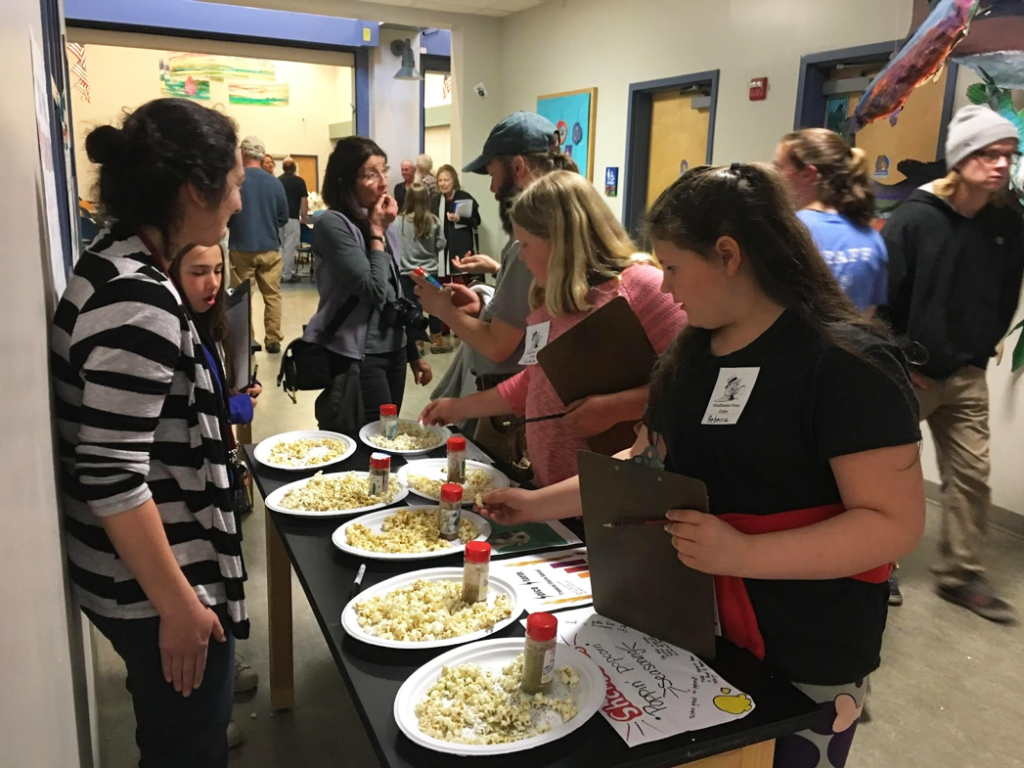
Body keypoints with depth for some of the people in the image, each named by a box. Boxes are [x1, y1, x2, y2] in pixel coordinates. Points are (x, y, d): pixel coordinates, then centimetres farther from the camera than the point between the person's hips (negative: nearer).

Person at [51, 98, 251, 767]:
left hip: (134, 570, 9)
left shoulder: (112, 265, 4)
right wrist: (178, 603, -20)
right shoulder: (140, 301, -26)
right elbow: (109, 476, -27)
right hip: (156, 586, -9)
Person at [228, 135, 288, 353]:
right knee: (272, 296, 9)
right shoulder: (275, 182, -3)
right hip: (270, 248, 2)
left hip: (241, 248, -1)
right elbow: (284, 218, 4)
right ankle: (273, 340, 9)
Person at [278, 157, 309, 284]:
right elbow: (304, 201, -6)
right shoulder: (299, 181, -2)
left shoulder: (277, 181, 9)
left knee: (280, 246, 12)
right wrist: (304, 217, 4)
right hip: (292, 217, -5)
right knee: (290, 247, -1)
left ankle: (279, 273, 15)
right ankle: (287, 275, 1)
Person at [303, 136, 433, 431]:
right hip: (355, 357, -7)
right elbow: (373, 290, -21)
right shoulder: (333, 224, -13)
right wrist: (377, 233, -11)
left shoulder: (378, 223, 11)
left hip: (393, 350, 8)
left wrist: (414, 353, 18)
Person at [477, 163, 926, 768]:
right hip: (696, 632, 7)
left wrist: (742, 554, -33)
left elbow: (896, 524, -23)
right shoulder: (693, 350, 3)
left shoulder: (845, 362, -20)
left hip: (806, 662, -6)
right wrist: (540, 503, 7)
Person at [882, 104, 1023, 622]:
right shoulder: (915, 218, -15)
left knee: (971, 473, 8)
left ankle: (962, 575, 22)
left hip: (966, 374, 5)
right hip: (906, 372, -5)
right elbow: (882, 297, -15)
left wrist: (978, 354, -1)